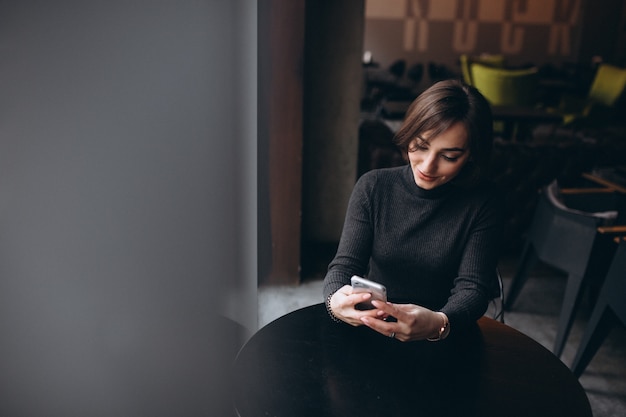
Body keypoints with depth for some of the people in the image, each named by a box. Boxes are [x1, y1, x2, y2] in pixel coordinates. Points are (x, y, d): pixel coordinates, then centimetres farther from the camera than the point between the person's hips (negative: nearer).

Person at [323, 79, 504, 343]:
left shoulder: (484, 203, -5)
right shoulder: (373, 187, -2)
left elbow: (472, 287, -9)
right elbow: (345, 264, -5)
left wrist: (438, 324, -31)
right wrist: (335, 300, -28)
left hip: (444, 343, 1)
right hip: (371, 331, 0)